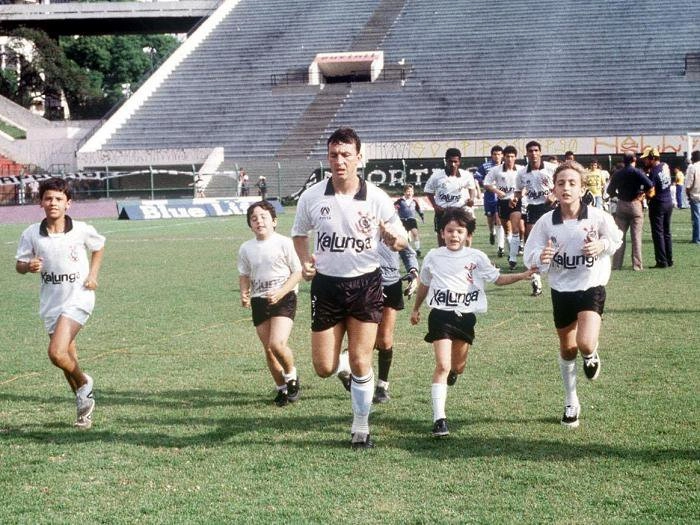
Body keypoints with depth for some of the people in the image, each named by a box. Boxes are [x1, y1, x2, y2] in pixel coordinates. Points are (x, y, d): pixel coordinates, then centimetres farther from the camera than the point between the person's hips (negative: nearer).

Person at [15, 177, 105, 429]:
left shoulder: (82, 230, -8)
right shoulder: (31, 234, -5)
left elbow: (99, 246, 12)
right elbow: (19, 264, 5)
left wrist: (93, 275, 1)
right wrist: (29, 266, -18)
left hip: (78, 298, -4)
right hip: (50, 302, 4)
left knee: (57, 353, -20)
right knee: (68, 358, 10)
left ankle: (84, 383, 9)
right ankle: (84, 402, 30)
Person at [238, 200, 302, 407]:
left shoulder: (284, 243, -7)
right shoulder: (246, 248, 6)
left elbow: (298, 272, -5)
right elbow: (244, 275, 18)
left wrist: (280, 292, -17)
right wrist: (244, 294, -2)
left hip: (284, 299, -5)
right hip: (259, 301, 5)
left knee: (277, 344, -21)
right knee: (268, 350, 6)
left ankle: (291, 376, 7)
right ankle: (281, 388, 23)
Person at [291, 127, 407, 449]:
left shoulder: (377, 198, -9)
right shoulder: (311, 197, -6)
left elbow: (401, 241, -2)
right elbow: (299, 233, 12)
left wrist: (394, 239, -26)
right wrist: (305, 260, -8)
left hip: (365, 284, -1)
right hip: (326, 285, 2)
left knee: (360, 362, -3)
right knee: (324, 368, 1)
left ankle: (361, 429, 15)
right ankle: (345, 368, 39)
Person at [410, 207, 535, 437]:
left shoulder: (476, 257, -1)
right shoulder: (433, 257, 0)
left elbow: (497, 278, 6)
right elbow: (424, 284, 17)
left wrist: (523, 275, -7)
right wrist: (416, 308, 26)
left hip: (465, 316, 2)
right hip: (441, 314, -2)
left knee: (458, 365, 15)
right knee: (442, 365, -14)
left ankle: (453, 371, 57)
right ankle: (439, 419, -14)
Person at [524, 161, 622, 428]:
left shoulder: (597, 216, -13)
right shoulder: (546, 222, -11)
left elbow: (616, 238, 6)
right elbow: (530, 255, -8)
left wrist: (602, 246, -15)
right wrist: (541, 257, -30)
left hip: (591, 287, -2)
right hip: (561, 290, 2)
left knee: (585, 343, -22)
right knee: (567, 348, 15)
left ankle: (592, 355, 18)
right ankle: (571, 402, 35)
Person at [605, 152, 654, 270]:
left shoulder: (617, 174, 4)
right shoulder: (637, 172, -10)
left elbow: (609, 191, 10)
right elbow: (650, 185, -23)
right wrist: (643, 193, -7)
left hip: (621, 205, 4)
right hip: (635, 204, -4)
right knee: (636, 236, 0)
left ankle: (616, 264, 6)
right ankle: (637, 265, -1)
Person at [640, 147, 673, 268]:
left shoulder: (653, 173, -21)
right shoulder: (665, 166, 1)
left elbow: (651, 194, -26)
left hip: (658, 204, -8)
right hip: (669, 202, 8)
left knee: (658, 233, -2)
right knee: (667, 232, 15)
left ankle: (662, 262, -3)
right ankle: (669, 260, 19)